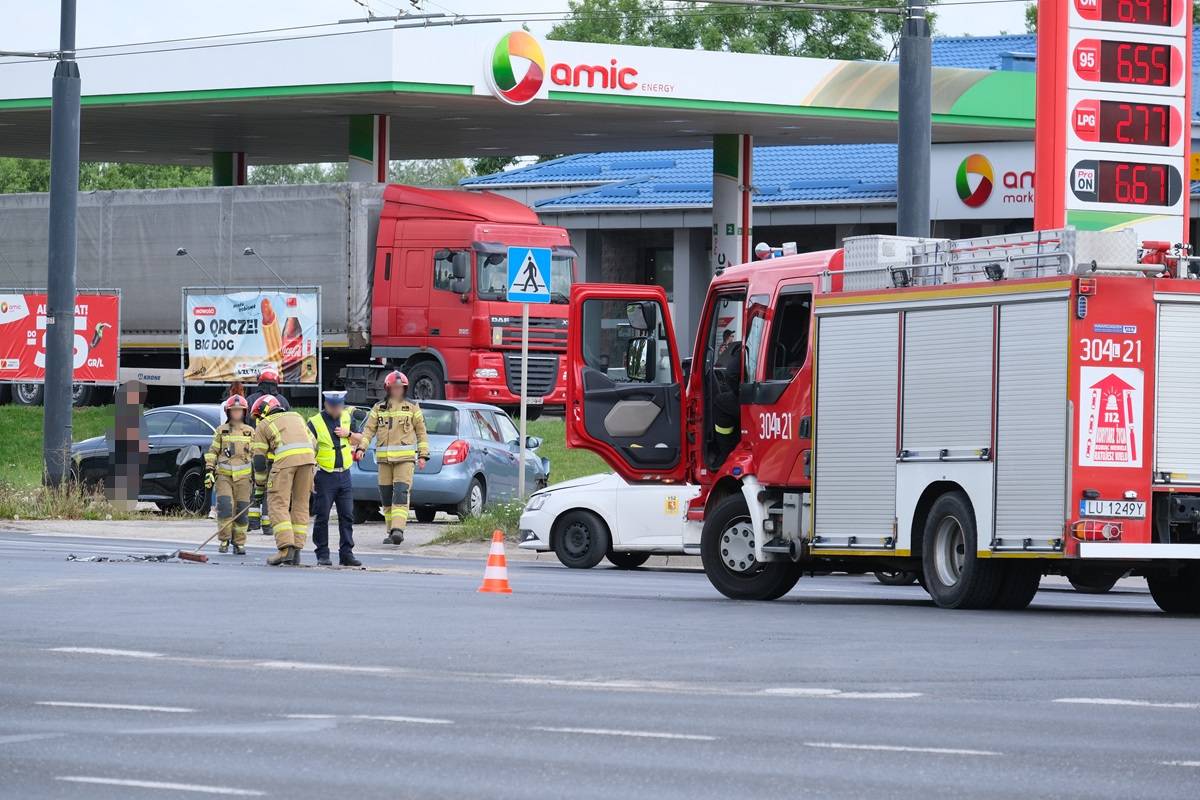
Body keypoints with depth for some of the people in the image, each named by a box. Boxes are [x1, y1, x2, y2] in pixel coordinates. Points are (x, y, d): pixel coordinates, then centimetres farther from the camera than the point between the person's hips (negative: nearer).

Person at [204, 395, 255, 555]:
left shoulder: (250, 432, 11)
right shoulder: (221, 431, 8)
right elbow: (212, 452, 10)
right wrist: (209, 470, -1)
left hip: (243, 477, 1)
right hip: (224, 476, -1)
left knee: (241, 510, -1)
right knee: (225, 506, -16)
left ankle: (239, 543, 7)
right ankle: (224, 540, -5)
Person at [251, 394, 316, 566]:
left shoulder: (263, 425, 18)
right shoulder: (296, 417, 32)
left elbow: (259, 460, 14)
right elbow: (313, 443, 25)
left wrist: (259, 488, 20)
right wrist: (311, 468, 29)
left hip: (285, 459, -4)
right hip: (307, 456, 5)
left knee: (278, 504, -2)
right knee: (300, 505, 11)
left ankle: (286, 548, -16)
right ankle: (296, 549, 7)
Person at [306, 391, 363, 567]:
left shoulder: (346, 417, 9)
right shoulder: (315, 422, -6)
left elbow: (360, 439, 20)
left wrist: (348, 434, -2)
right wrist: (309, 477, -13)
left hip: (344, 475, 4)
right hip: (324, 477, -4)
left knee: (347, 516, 3)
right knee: (322, 517, -1)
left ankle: (346, 553, 8)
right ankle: (322, 555, 6)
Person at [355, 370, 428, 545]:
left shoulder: (412, 409, 8)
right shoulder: (378, 408, 12)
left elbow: (421, 432, 9)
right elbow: (369, 429, 6)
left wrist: (423, 455, 2)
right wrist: (361, 447, -9)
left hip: (405, 458, -3)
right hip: (384, 458, 3)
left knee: (401, 494, -15)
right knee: (386, 496, 5)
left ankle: (398, 529, -24)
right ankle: (391, 531, 13)